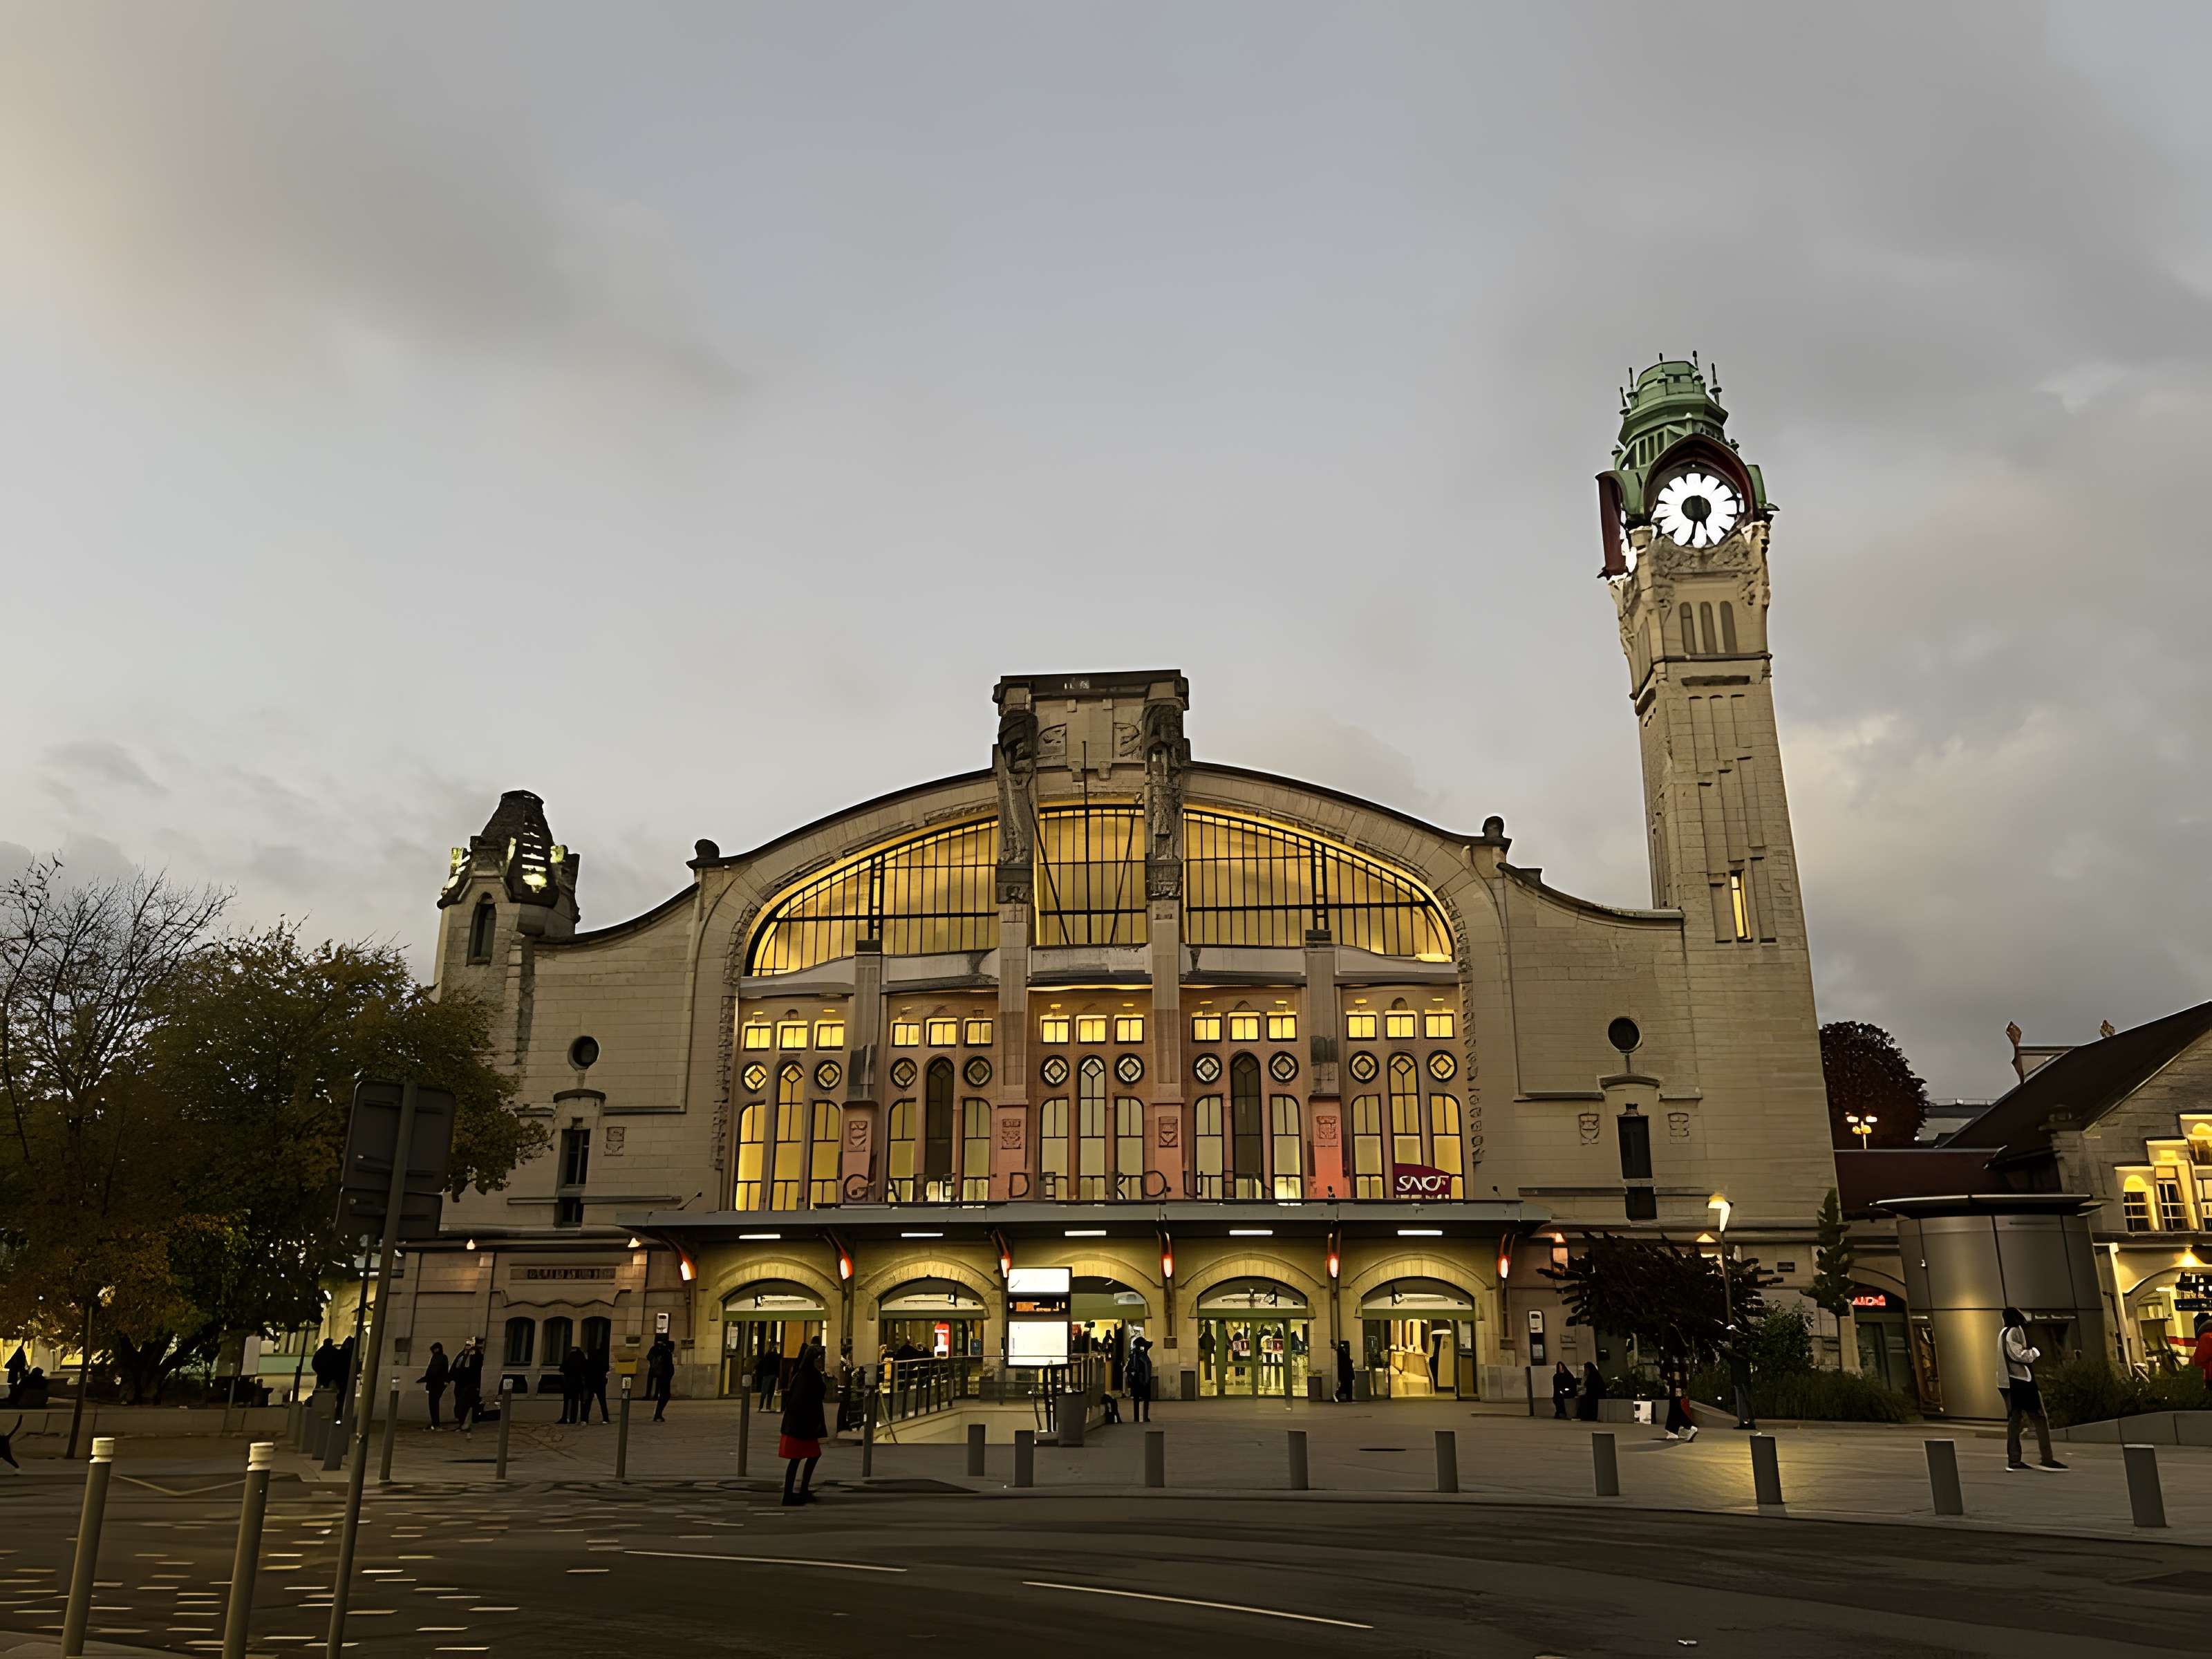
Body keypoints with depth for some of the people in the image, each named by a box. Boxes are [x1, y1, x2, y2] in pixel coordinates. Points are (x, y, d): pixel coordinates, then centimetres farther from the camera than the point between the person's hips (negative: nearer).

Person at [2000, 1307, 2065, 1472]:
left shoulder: (2003, 1333, 19)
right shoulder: (2015, 1331, -9)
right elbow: (2018, 1355, -18)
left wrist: (2029, 1350, 9)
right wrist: (2035, 1351, -4)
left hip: (2008, 1382, 9)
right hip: (2021, 1380, -9)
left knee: (2014, 1419, 6)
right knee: (2040, 1419, -4)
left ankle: (2014, 1460, 1)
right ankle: (2047, 1459, -9)